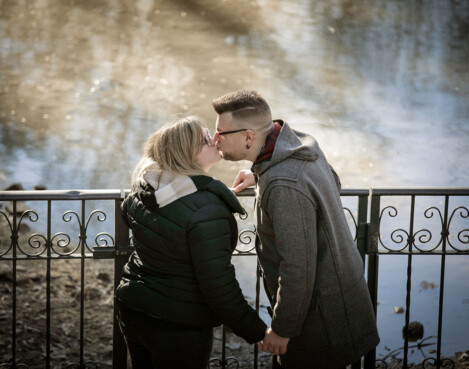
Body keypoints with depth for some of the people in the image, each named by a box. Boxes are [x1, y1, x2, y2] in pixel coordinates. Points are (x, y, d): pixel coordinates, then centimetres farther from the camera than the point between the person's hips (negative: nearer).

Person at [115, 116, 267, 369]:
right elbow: (217, 284, -24)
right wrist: (255, 331, -13)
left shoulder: (144, 185, -4)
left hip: (131, 310, 7)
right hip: (179, 327, -7)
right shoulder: (208, 211, -27)